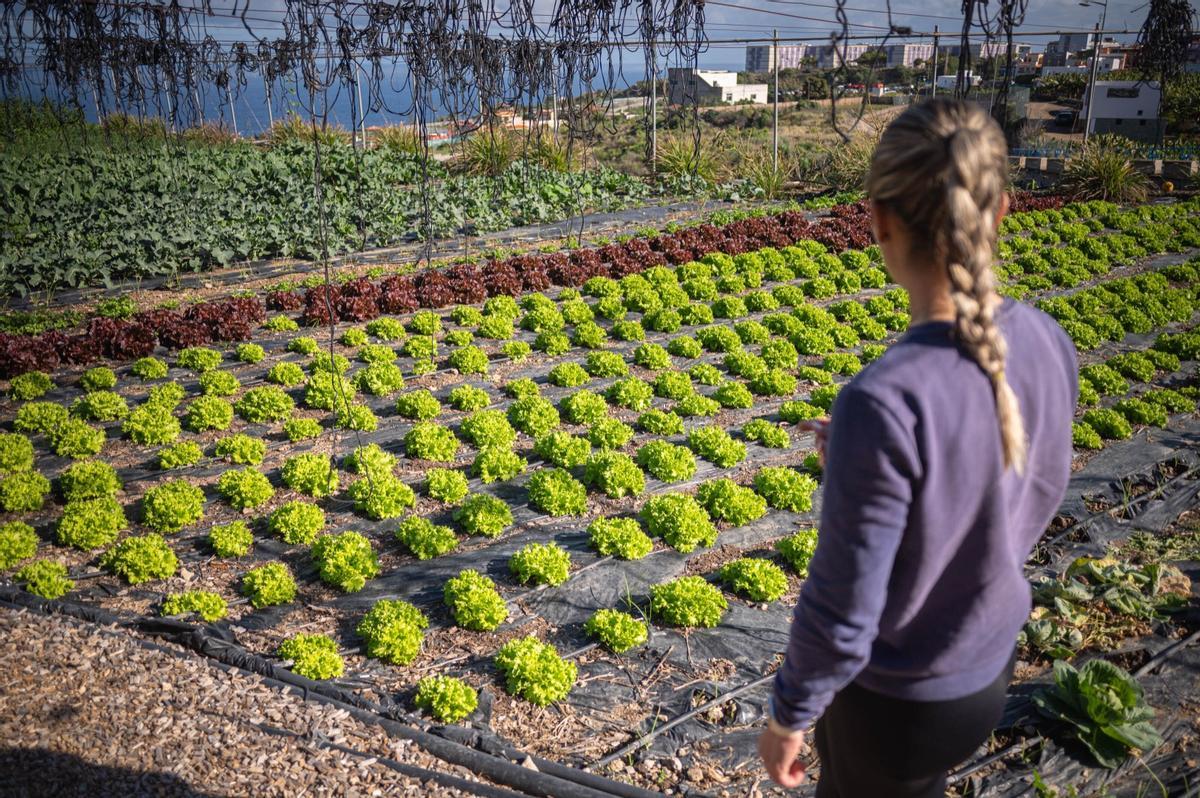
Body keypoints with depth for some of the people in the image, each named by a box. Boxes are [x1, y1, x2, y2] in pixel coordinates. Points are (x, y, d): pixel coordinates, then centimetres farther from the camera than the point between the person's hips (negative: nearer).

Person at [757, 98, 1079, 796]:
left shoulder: (884, 404, -35)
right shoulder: (1050, 345, -13)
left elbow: (842, 613, -25)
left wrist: (788, 714, -7)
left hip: (898, 704, -6)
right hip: (990, 667, 6)